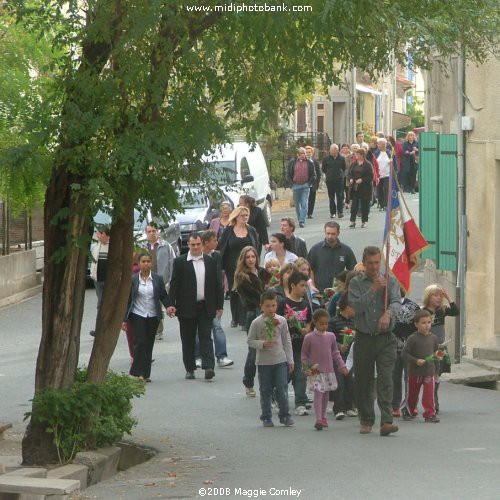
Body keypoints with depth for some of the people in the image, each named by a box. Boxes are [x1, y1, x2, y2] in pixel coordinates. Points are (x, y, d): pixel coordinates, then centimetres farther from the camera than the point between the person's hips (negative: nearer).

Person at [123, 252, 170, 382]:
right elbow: (128, 299, 4)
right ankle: (137, 372, -9)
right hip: (137, 315, -2)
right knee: (140, 342, -13)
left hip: (153, 316, 2)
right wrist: (124, 319, 2)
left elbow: (163, 296, 7)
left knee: (149, 344, 5)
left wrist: (168, 306, -14)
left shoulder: (158, 279, 4)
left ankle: (145, 374, 11)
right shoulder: (133, 279, 0)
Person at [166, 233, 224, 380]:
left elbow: (217, 285, 11)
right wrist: (171, 304, -11)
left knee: (205, 337, -8)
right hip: (187, 307, -1)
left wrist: (219, 305, 7)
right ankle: (190, 369, 15)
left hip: (206, 307, 1)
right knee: (188, 339, 6)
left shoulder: (211, 262, 8)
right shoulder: (180, 262, 1)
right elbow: (174, 284, -2)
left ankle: (208, 367, -15)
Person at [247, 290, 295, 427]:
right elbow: (250, 341, -2)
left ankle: (285, 415, 6)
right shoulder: (257, 323, -5)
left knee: (282, 388, -4)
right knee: (265, 391, 6)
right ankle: (266, 417, 15)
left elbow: (287, 341, 8)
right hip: (264, 362, -1)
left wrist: (290, 360, 7)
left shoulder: (281, 321, 2)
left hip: (280, 360, 1)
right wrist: (262, 344, -20)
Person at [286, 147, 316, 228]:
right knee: (297, 204, 7)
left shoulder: (309, 163, 4)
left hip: (305, 186, -1)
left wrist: (309, 183, -4)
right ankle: (300, 219, 20)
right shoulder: (292, 163, 5)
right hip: (295, 185, 1)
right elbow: (288, 175, 8)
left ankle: (302, 221, -13)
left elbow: (313, 175, 8)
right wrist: (292, 184, -2)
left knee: (304, 204, -10)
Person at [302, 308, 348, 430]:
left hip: (329, 371, 4)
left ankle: (323, 417, 27)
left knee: (325, 394, 13)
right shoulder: (309, 338, -6)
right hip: (315, 372, -4)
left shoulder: (331, 336, 5)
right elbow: (304, 354, 2)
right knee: (318, 394, -13)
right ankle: (318, 420, -19)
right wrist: (306, 367, -10)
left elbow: (335, 353, 13)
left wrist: (342, 366, 7)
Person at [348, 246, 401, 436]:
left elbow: (396, 302, -9)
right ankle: (366, 420, 20)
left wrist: (388, 314, -30)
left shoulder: (390, 281, 7)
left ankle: (386, 421, -19)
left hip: (386, 339, -1)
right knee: (363, 382, 7)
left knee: (385, 380, -12)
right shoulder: (356, 283, 6)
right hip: (363, 339, 1)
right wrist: (374, 289, -14)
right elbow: (356, 306, -9)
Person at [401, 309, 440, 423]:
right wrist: (415, 361, -21)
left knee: (429, 394, -7)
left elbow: (436, 351, 20)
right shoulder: (413, 339, -11)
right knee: (413, 394, 14)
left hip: (429, 371, 2)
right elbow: (405, 353, -12)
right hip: (415, 372, -2)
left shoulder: (433, 338, 3)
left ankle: (430, 414, -1)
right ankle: (408, 410, 35)